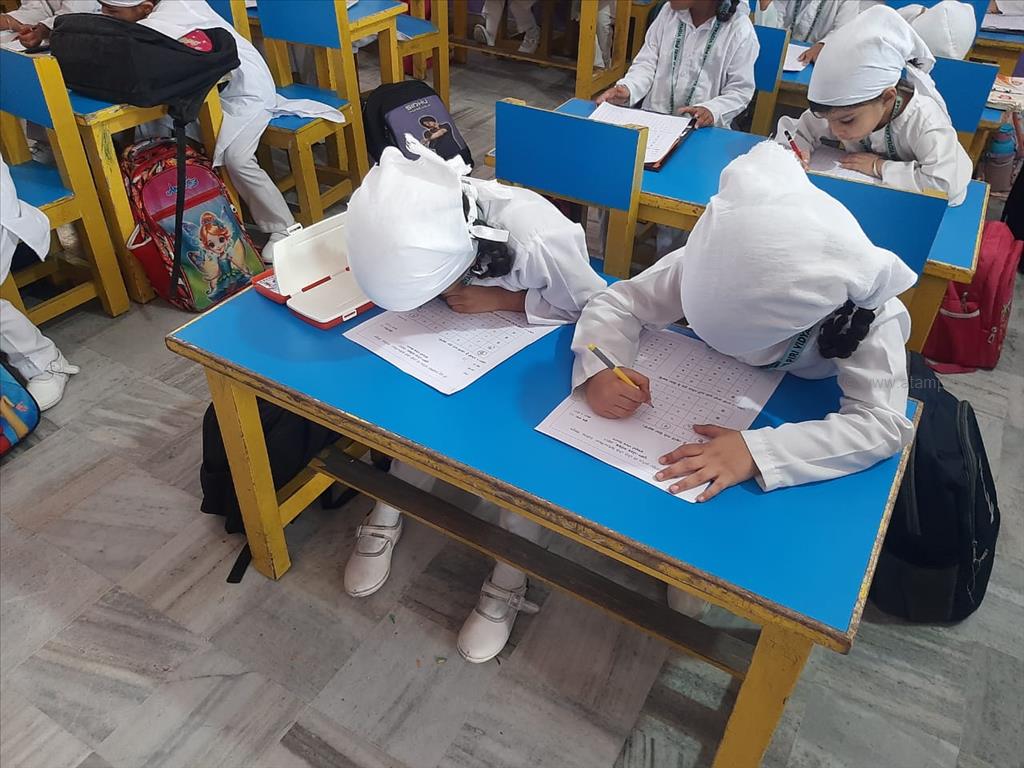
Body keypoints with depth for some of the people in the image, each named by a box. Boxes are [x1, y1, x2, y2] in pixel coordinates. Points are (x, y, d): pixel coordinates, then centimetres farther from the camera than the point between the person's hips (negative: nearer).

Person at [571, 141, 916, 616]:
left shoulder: (869, 317, -35)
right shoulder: (707, 264, -30)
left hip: (809, 411, -2)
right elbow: (620, 302, -23)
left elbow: (881, 422, -41)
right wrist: (598, 370, -43)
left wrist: (756, 451, -54)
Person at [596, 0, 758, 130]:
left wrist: (711, 110, -26)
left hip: (703, 130, -3)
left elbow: (740, 91, -6)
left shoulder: (740, 29, -7)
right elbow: (647, 62, 3)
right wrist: (627, 89, -18)